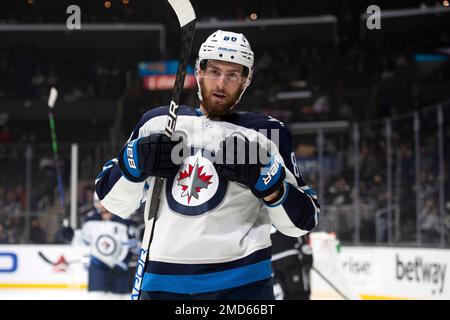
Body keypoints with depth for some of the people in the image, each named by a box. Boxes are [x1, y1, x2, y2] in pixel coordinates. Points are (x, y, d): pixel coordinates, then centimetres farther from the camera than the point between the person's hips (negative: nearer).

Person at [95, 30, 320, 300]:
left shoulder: (266, 133, 4)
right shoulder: (157, 123, 10)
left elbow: (304, 220, 3)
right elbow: (114, 201, 14)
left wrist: (267, 180, -14)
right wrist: (135, 162, -5)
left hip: (241, 284, -2)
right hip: (162, 284, 3)